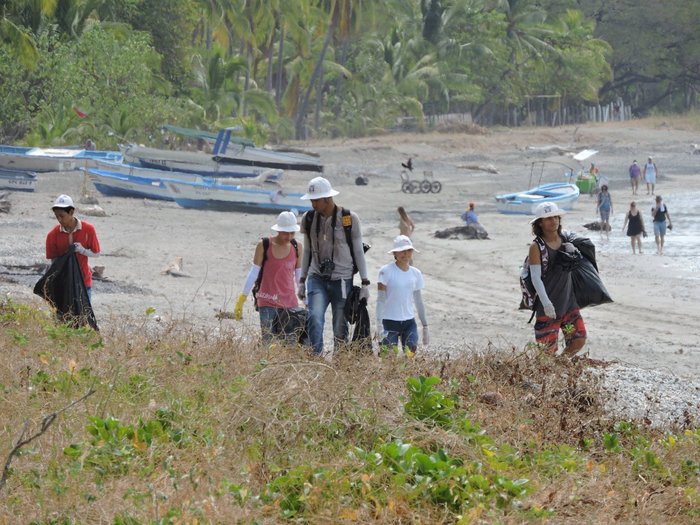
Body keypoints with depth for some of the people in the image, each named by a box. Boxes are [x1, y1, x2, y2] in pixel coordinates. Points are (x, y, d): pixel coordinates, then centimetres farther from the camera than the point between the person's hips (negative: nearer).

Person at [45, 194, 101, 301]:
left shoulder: (88, 229, -11)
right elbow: (53, 260, -2)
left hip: (83, 281, 0)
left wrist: (82, 250, -22)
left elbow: (96, 253, -2)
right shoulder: (53, 235, -9)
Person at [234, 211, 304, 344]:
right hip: (267, 303, -2)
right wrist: (241, 301, 1)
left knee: (291, 346, -4)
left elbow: (300, 277, 12)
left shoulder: (297, 248, 5)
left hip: (290, 303, 2)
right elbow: (253, 273, 2)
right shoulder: (264, 246, -2)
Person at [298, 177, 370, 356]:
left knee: (340, 329, 0)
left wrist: (365, 283, 1)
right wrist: (302, 281, 15)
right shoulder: (308, 219, 5)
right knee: (315, 318, -21)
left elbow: (358, 251, 3)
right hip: (317, 279, 1)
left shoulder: (350, 219, -3)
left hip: (342, 280, -1)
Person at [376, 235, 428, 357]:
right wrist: (379, 323, -18)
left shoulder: (415, 273, 8)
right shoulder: (386, 271, -6)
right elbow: (380, 299, -9)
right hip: (390, 321, -4)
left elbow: (418, 301, 15)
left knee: (410, 355, -10)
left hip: (409, 321, 4)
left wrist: (425, 327, 14)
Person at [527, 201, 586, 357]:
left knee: (579, 340, 4)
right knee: (548, 348, -4)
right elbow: (536, 277, -15)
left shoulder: (565, 240, 8)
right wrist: (546, 302, -26)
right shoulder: (536, 247, -9)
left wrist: (573, 252, -5)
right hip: (548, 306, -6)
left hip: (568, 301, 6)